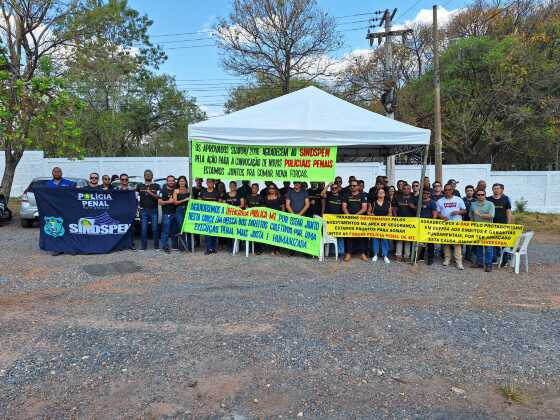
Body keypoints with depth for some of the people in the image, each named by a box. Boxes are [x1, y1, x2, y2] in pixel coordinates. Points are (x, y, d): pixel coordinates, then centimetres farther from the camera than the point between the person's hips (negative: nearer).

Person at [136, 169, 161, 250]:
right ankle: (143, 246, 5)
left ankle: (156, 245, 6)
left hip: (153, 210, -1)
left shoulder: (156, 186, 9)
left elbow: (159, 197, -2)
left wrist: (151, 193, -17)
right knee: (143, 229, -1)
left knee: (155, 228, -2)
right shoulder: (139, 186, 14)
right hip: (143, 210, 1)